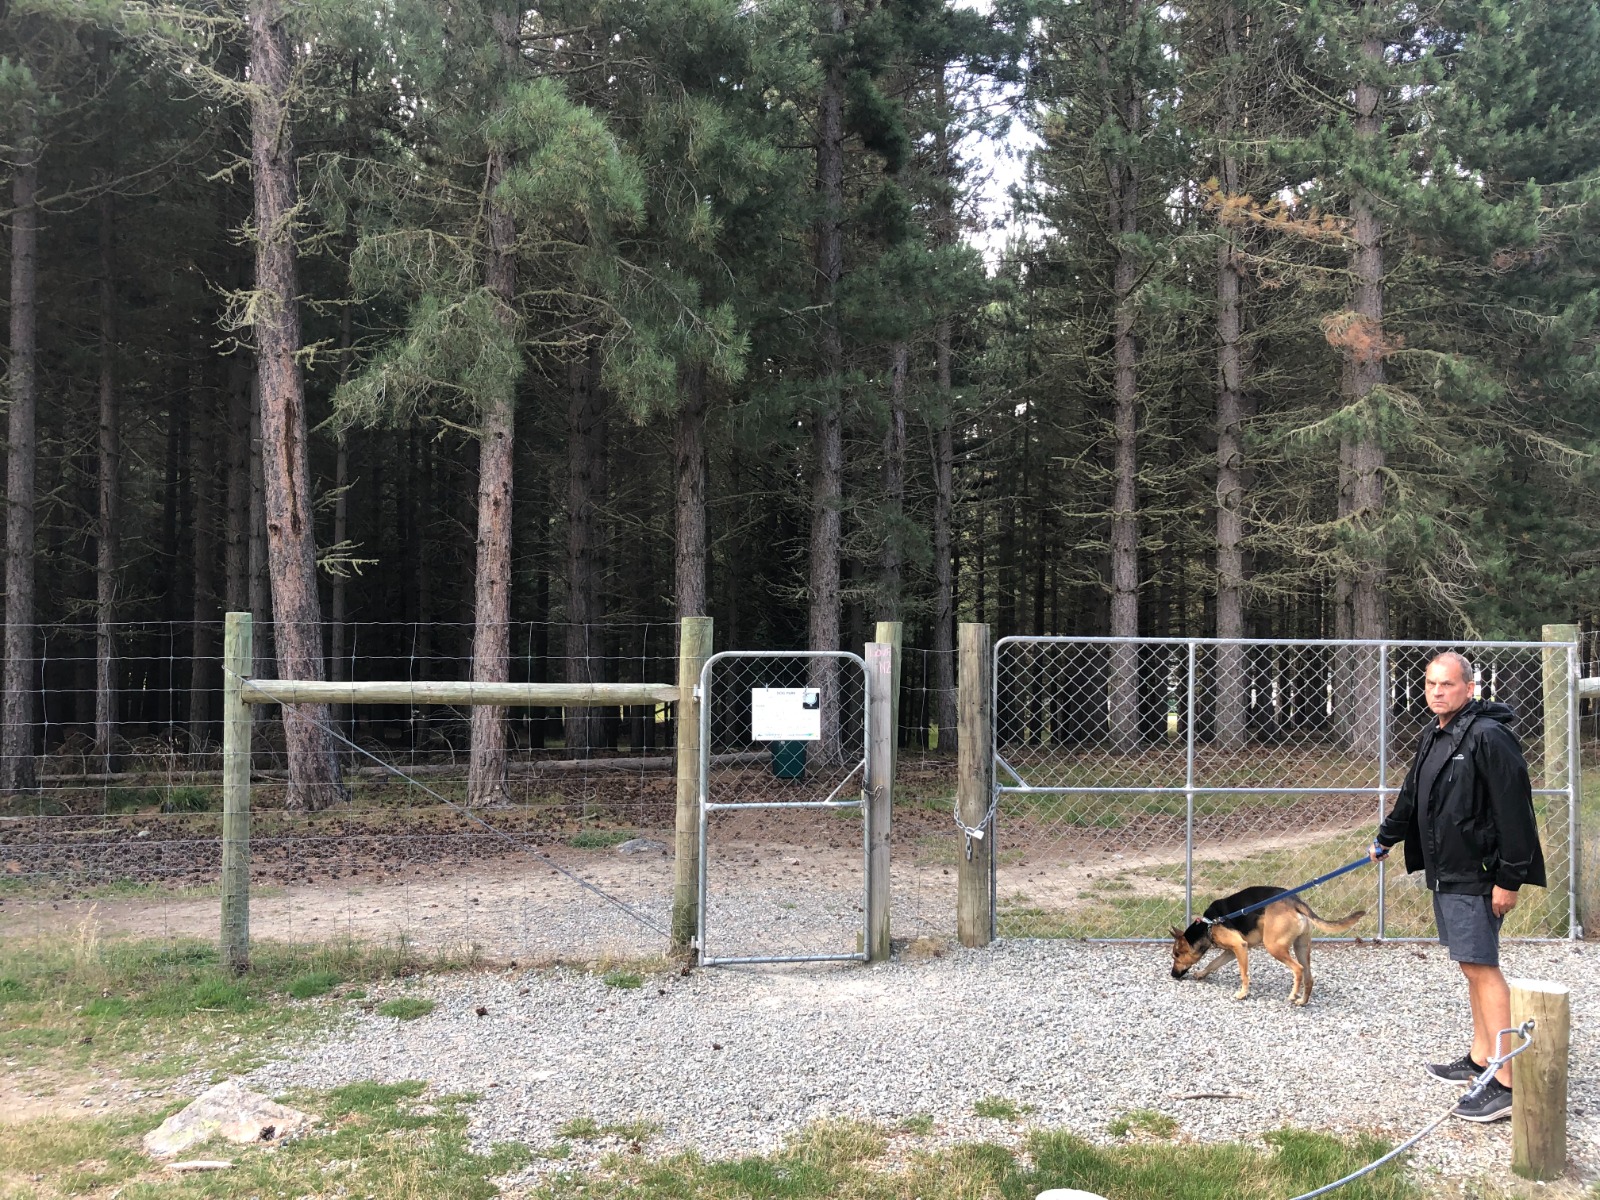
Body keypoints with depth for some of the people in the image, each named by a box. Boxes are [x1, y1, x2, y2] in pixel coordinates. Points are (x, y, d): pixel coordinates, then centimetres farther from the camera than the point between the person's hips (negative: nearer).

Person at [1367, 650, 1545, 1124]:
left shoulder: (1489, 737, -16)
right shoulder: (1433, 736, 13)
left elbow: (1514, 811, -20)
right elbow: (1413, 795, 28)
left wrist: (1509, 879, -21)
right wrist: (1385, 839, 38)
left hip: (1476, 873, -9)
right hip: (1446, 871, 9)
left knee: (1482, 968, -11)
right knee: (1472, 966, 16)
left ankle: (1507, 1084, -10)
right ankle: (1479, 1060, 25)